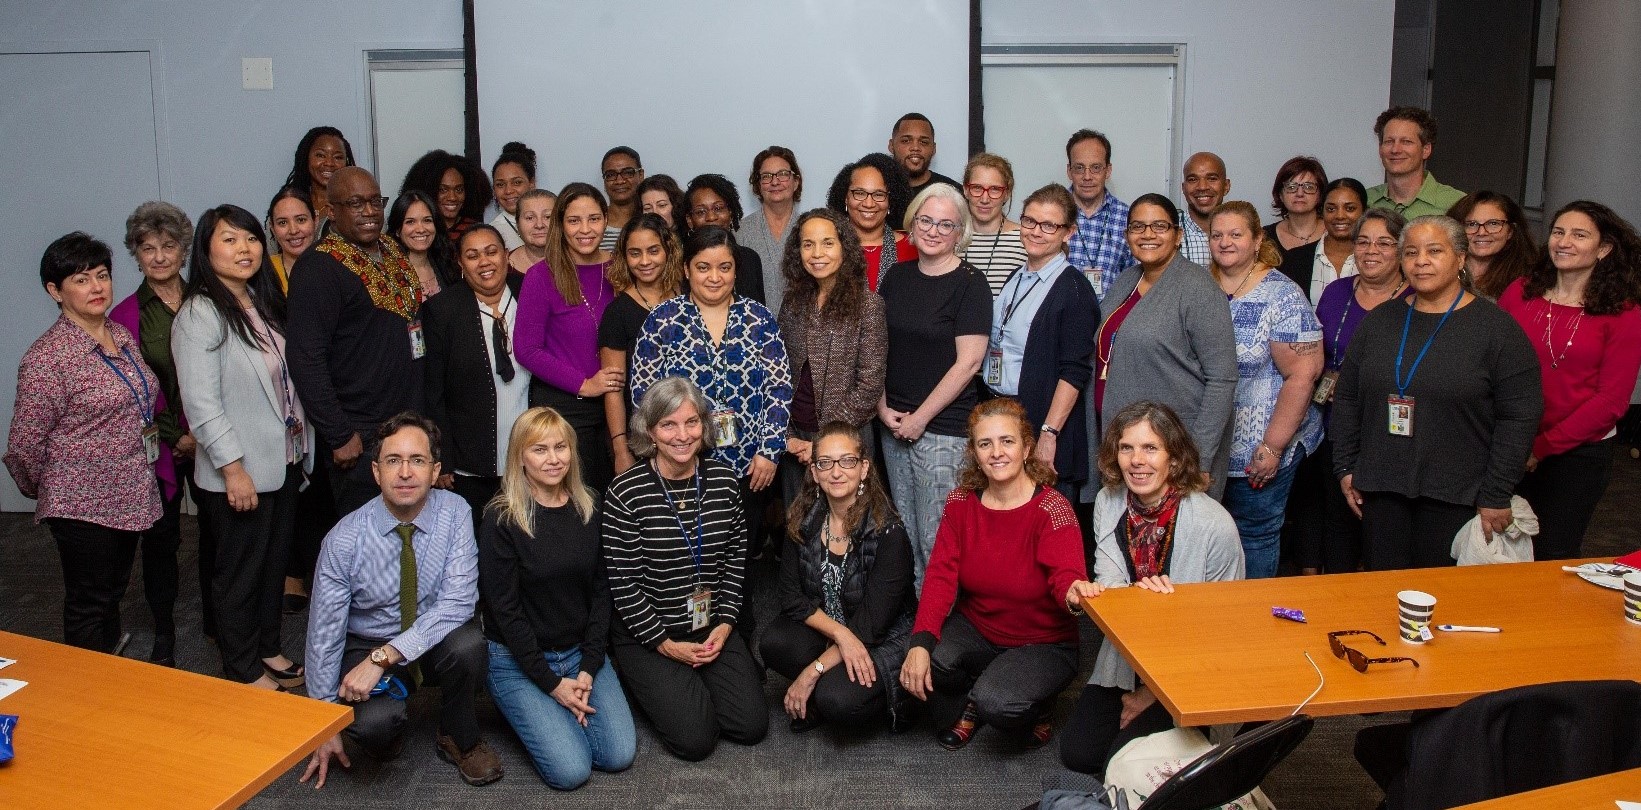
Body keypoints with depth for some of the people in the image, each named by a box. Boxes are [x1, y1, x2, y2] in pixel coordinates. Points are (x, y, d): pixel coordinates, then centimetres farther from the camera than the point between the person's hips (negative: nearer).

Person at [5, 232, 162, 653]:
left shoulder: (123, 337, 6)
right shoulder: (47, 357, -17)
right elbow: (24, 445, -12)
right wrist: (42, 492, 1)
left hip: (129, 497, 7)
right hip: (83, 504, -7)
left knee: (113, 595, 19)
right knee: (89, 605, 5)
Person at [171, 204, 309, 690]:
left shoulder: (264, 302, 8)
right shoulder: (199, 315, -16)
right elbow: (201, 402, -20)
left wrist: (303, 442, 12)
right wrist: (233, 467, -20)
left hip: (284, 460, 7)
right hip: (240, 471, -7)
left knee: (275, 559, 18)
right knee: (240, 570, 7)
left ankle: (268, 649, 34)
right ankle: (243, 670, 22)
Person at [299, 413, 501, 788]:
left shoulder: (454, 513, -17)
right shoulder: (344, 540, -19)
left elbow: (458, 601, -24)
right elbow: (324, 633, -11)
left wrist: (385, 655, -32)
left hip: (434, 638, 1)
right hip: (366, 645, -1)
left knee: (467, 643, -33)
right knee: (373, 722, -31)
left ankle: (458, 739, -3)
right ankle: (387, 728, 9)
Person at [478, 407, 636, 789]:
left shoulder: (588, 508, 0)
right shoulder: (501, 520, -14)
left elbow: (601, 589, 1)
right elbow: (504, 609, -14)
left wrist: (589, 668, -8)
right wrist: (551, 682, -15)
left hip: (581, 651, 4)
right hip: (518, 659, -4)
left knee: (619, 755, -10)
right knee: (571, 770, -15)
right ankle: (529, 709, 13)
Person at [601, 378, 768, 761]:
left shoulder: (725, 481, -2)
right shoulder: (626, 492, -17)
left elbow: (736, 556, 6)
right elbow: (623, 582, -14)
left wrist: (725, 623, -3)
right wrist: (665, 645, -12)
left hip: (714, 628, 4)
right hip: (646, 635, -4)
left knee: (752, 725, -3)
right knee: (695, 739, -11)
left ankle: (693, 682, 24)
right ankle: (648, 681, 17)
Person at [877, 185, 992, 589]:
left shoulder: (970, 284, -8)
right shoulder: (897, 276, 10)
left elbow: (967, 363, -12)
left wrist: (920, 418, -11)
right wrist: (882, 407, 2)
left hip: (944, 428, -6)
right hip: (894, 425, 6)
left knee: (936, 538, -3)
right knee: (903, 531, 13)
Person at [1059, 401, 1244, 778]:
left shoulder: (1214, 525, -20)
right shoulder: (1108, 503, -5)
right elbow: (1107, 587, -6)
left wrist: (1153, 694, -9)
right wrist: (1139, 594, -33)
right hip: (1123, 664, 4)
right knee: (1077, 752, -9)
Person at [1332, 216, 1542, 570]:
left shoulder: (1495, 326, -3)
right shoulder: (1379, 321, 10)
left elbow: (1520, 416, -7)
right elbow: (1346, 398, 14)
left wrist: (1496, 495, -10)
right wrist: (1345, 467, 8)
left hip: (1455, 498, -4)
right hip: (1381, 491, 4)